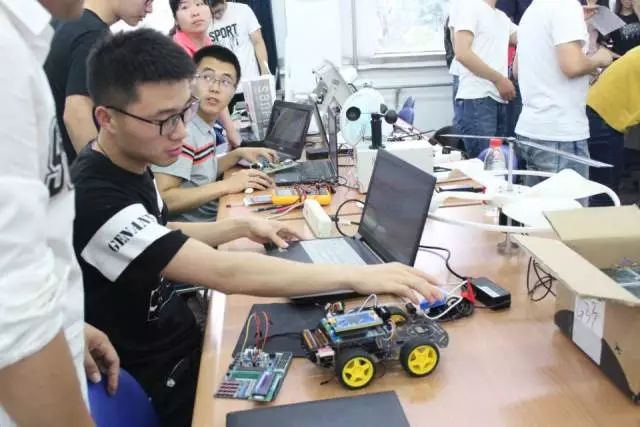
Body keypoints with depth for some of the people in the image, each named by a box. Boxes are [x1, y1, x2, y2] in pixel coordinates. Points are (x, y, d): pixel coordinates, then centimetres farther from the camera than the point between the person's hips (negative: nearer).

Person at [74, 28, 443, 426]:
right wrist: (356, 276, -37)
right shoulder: (96, 201, -30)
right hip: (159, 383, -8)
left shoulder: (129, 165, -1)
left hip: (183, 340, 8)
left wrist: (242, 226, 5)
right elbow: (224, 273, -37)